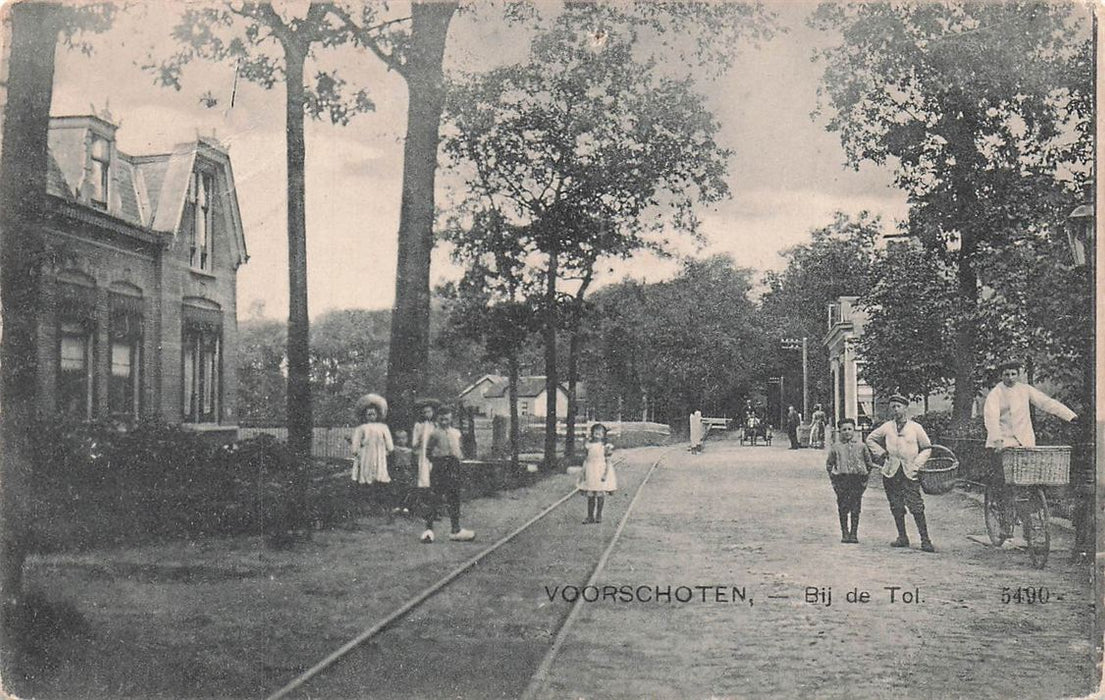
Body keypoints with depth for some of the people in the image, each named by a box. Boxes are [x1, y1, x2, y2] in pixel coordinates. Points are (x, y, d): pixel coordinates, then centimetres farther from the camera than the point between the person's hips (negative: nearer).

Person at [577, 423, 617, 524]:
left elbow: (607, 461, -5)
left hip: (601, 470, -3)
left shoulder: (605, 446, -4)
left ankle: (599, 515, 15)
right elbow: (586, 459, 9)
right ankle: (590, 517, 10)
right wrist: (583, 472, 4)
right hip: (590, 472, 3)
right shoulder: (589, 445, 6)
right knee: (590, 495, 4)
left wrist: (605, 474, -13)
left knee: (600, 494, 3)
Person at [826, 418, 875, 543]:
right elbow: (829, 464, 13)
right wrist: (833, 478, 4)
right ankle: (845, 534, 8)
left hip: (858, 478, 0)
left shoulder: (861, 446, 6)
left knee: (855, 509, 0)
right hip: (841, 479, 0)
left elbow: (869, 463, 13)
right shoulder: (836, 447, 6)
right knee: (843, 507, 0)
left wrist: (865, 477, 6)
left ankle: (854, 534, 7)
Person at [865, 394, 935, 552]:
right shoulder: (887, 427, 7)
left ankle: (925, 540, -6)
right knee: (896, 508, 6)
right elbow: (870, 439, 20)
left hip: (910, 474, -3)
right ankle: (902, 537, 17)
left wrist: (917, 464, -2)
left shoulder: (916, 427, 3)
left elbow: (927, 448, 10)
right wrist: (881, 453, 7)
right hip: (891, 473, 3)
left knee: (917, 508, -10)